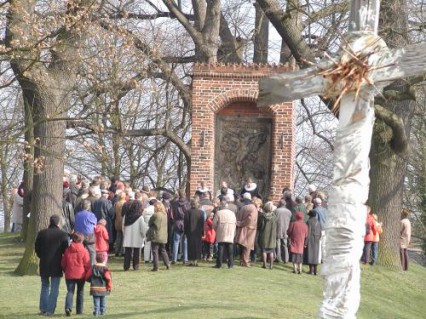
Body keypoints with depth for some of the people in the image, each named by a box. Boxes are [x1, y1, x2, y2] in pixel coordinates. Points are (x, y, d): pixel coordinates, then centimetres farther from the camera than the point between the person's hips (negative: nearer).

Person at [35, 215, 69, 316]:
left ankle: (43, 309, 12)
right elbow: (66, 251, -5)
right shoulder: (63, 234, -8)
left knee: (45, 286, 16)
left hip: (44, 264, 3)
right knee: (54, 288, 3)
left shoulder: (41, 233, 1)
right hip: (56, 265, -3)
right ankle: (50, 310, -3)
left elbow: (37, 249, 6)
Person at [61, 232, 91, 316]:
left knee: (70, 291, 3)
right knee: (80, 292, 11)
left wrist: (65, 271, 22)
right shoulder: (84, 251, -7)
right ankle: (79, 310, 14)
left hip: (69, 275, 1)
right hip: (81, 275, -1)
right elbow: (87, 264, -6)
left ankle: (68, 307, -21)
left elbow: (63, 263, 7)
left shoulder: (67, 250, 2)